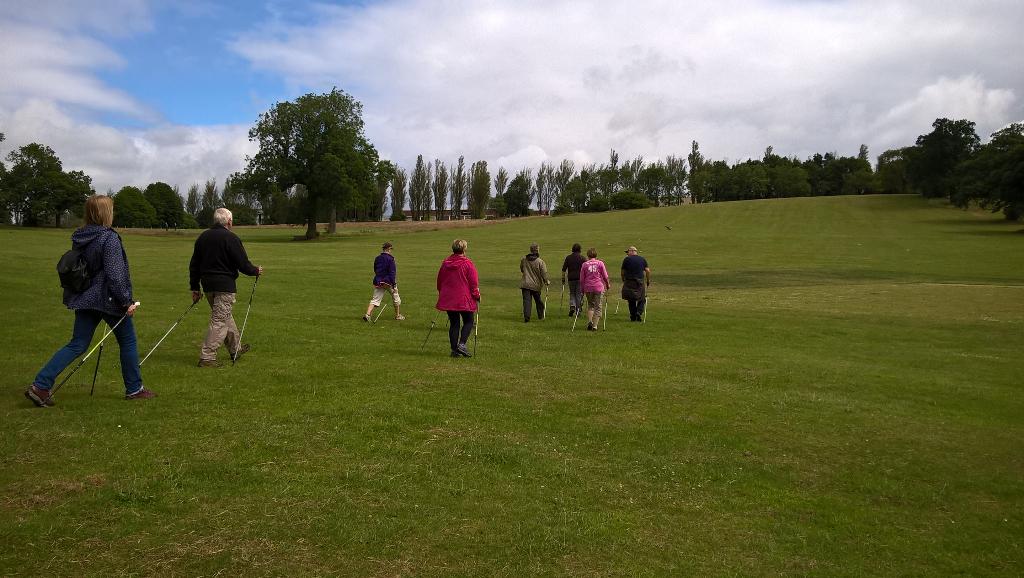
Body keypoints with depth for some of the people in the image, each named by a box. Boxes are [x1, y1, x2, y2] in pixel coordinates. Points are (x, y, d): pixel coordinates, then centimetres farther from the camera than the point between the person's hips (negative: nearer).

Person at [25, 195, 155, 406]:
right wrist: (127, 301, -13)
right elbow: (115, 274, -19)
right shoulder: (109, 238, -17)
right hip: (108, 300, -7)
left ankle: (40, 386, 2)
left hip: (85, 299, 7)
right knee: (128, 341, 10)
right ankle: (134, 389, 18)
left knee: (77, 345, 11)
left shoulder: (79, 237, 7)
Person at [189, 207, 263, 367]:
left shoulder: (203, 237, 11)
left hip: (207, 284, 8)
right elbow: (243, 264, -12)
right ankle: (207, 357, -6)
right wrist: (256, 271, 8)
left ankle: (236, 349, 34)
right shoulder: (231, 238, -12)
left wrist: (195, 288, 18)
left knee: (225, 317, 21)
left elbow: (194, 265, 13)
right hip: (224, 285, -8)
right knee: (220, 321, -4)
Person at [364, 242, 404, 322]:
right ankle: (398, 316, 25)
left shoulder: (377, 258, 6)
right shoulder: (390, 259, -13)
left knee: (375, 299, 3)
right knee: (396, 298, 14)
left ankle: (367, 314, -15)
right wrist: (394, 285, -16)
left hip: (378, 282, 5)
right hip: (388, 282, -5)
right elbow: (392, 273, -16)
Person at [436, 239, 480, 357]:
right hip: (464, 299, -5)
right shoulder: (467, 263, -9)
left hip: (448, 299, 5)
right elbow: (473, 282, -9)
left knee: (453, 323, 10)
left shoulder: (445, 263, 6)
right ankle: (462, 343, -9)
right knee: (468, 322, 9)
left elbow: (439, 280, 15)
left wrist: (442, 293, 28)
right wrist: (477, 296, 4)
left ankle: (454, 349, 8)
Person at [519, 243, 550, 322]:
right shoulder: (540, 262, -11)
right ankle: (541, 316, 29)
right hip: (536, 284, -1)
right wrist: (547, 281, 6)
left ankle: (526, 317, -15)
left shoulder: (523, 259, 1)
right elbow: (544, 273, -10)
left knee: (526, 300, -2)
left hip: (525, 284, 1)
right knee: (538, 300, 16)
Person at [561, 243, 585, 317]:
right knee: (579, 294, 6)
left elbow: (564, 269, 3)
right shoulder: (582, 258, -1)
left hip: (571, 278, 2)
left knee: (572, 293, 15)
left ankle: (572, 306, -8)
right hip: (580, 278, -2)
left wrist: (563, 279, 10)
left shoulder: (568, 257, 4)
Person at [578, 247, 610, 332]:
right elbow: (605, 276, 1)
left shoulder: (584, 264, 2)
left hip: (588, 288, 2)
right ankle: (595, 325, 2)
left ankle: (589, 321, -1)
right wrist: (608, 285, 18)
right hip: (599, 287, -2)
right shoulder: (600, 263, 0)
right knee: (598, 307, 5)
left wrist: (582, 289, 16)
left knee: (590, 305, 18)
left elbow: (581, 279, 4)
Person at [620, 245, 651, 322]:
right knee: (642, 300, 12)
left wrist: (623, 281, 19)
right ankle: (639, 313, -8)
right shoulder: (642, 259, 7)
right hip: (640, 283, 1)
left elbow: (623, 272, 5)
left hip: (629, 282, -1)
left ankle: (633, 317, 10)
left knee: (631, 301, 10)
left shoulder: (626, 259, 1)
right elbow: (647, 271, 2)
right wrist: (648, 281, 11)